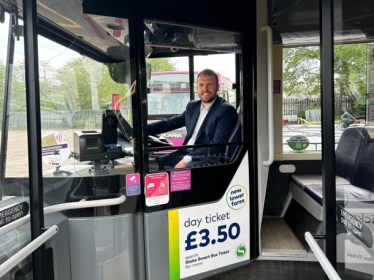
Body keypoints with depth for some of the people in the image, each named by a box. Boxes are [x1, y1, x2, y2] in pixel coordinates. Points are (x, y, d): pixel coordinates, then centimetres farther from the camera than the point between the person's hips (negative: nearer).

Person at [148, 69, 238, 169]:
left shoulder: (227, 110, -7)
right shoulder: (192, 106, 17)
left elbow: (217, 145, -15)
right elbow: (171, 122, 19)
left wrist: (186, 160, -20)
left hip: (207, 158, -7)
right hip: (185, 153, 7)